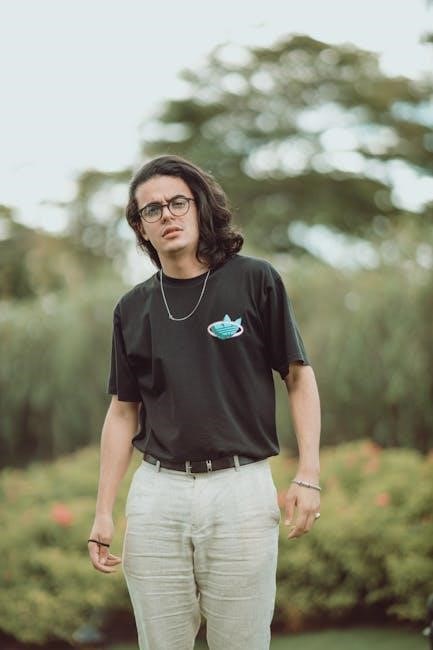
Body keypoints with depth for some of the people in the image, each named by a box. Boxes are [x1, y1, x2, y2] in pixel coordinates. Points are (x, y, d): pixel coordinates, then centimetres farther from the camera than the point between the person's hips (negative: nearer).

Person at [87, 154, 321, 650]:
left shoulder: (255, 281, 0)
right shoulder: (133, 308, 10)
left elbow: (299, 377, 2)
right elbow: (123, 411, 13)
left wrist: (308, 475, -6)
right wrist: (103, 512, 8)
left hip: (241, 490, -3)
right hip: (156, 493, 3)